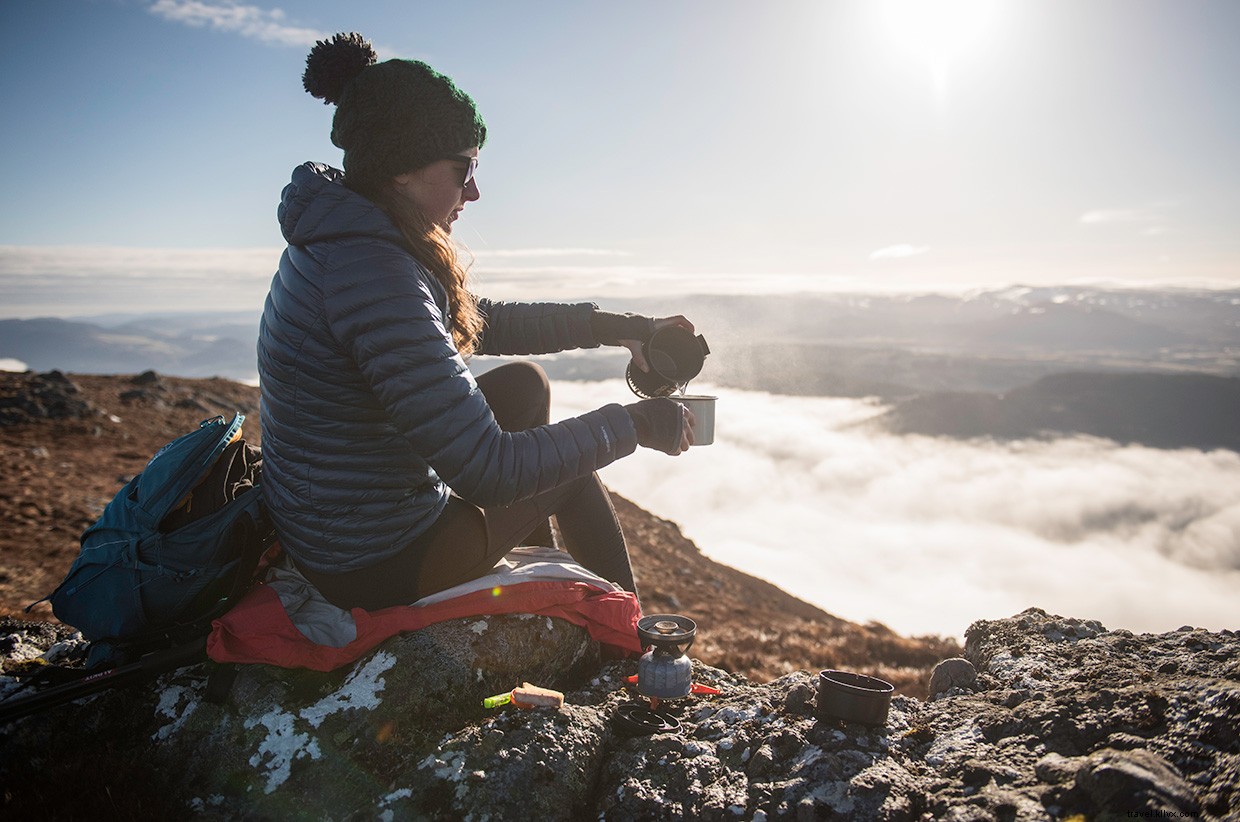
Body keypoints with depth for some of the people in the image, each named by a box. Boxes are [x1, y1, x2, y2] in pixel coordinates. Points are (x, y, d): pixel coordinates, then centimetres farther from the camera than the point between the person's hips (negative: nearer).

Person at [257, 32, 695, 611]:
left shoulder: (343, 240, 2)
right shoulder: (372, 273, -30)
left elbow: (486, 323, 14)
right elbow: (487, 471, -31)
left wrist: (620, 327, 9)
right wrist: (632, 424, -19)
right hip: (376, 567, -9)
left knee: (524, 384, 17)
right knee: (570, 475, 9)